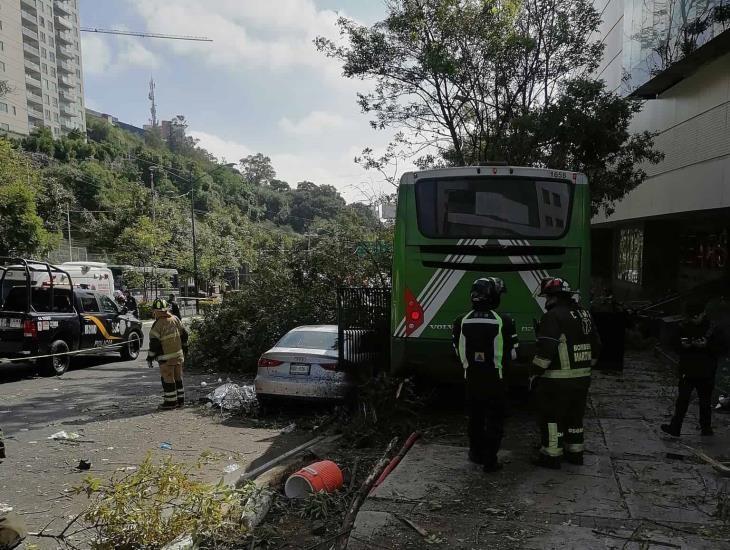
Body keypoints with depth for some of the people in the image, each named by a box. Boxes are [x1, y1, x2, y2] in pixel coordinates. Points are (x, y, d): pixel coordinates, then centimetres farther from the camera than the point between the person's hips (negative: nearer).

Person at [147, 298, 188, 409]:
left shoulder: (157, 325, -15)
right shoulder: (175, 319, 4)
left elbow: (154, 344, -14)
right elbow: (184, 335, 11)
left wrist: (150, 358, -5)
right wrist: (181, 346, 25)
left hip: (166, 358, -7)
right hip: (178, 354, 7)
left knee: (168, 379, 2)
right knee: (178, 378, 14)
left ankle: (170, 401, 8)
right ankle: (180, 400, 21)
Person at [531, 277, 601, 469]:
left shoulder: (554, 316, -16)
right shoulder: (584, 314, 12)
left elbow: (545, 350, -22)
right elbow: (596, 346, 18)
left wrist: (535, 374, -13)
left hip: (557, 380, -8)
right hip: (582, 378, 8)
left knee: (551, 416, 3)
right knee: (575, 415, 19)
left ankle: (552, 455, 9)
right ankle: (575, 452, 29)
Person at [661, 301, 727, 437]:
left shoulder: (712, 330, -4)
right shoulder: (683, 328, 4)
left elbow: (723, 348, -6)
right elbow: (674, 346, 12)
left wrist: (706, 345, -20)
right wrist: (683, 346, -9)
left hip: (706, 373, -2)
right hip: (687, 371, 2)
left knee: (705, 402, 9)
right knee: (682, 400, 0)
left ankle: (706, 427, 24)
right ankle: (675, 427, 1)